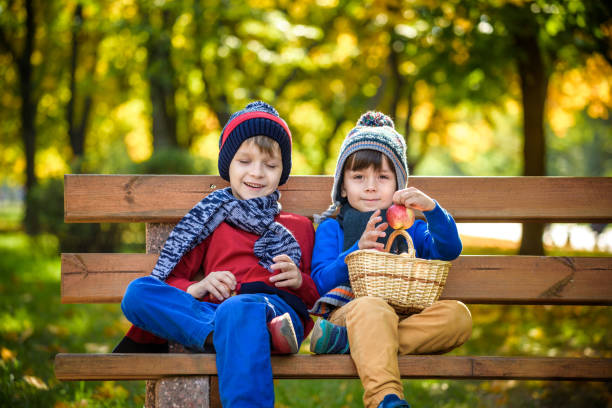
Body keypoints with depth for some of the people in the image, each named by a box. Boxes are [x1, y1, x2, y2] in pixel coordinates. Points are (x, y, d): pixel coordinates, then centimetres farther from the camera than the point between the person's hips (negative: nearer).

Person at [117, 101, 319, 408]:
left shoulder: (299, 227, 28)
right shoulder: (211, 223, 30)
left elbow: (320, 293, 23)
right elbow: (171, 282, 23)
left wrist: (300, 280, 1)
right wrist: (197, 288, 1)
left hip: (279, 306, -3)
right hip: (213, 309, 3)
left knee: (237, 312, -41)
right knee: (137, 292, -23)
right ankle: (218, 335, -41)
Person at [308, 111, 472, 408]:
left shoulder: (410, 227, 26)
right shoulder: (331, 228, 18)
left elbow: (449, 250, 7)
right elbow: (320, 282, 4)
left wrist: (432, 209, -9)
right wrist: (357, 250, -12)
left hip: (407, 315, 3)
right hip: (347, 310, -3)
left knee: (458, 316, -27)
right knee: (372, 307, -39)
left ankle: (350, 341, -34)